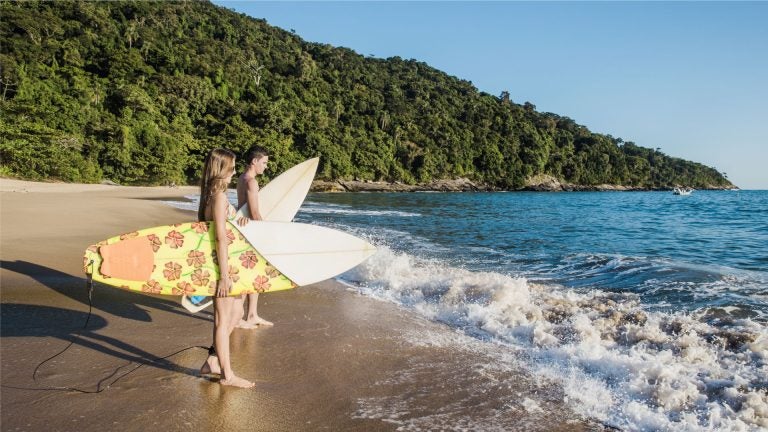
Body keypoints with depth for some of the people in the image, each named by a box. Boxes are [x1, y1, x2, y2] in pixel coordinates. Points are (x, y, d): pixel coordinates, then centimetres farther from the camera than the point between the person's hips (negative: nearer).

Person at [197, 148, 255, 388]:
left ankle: (212, 361, 28)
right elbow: (221, 238, -22)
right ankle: (227, 375, 15)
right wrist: (224, 275, -21)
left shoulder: (211, 194, 11)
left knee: (235, 312, 19)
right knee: (223, 319, 2)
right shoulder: (219, 196, -18)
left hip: (222, 262, 10)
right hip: (220, 262, -10)